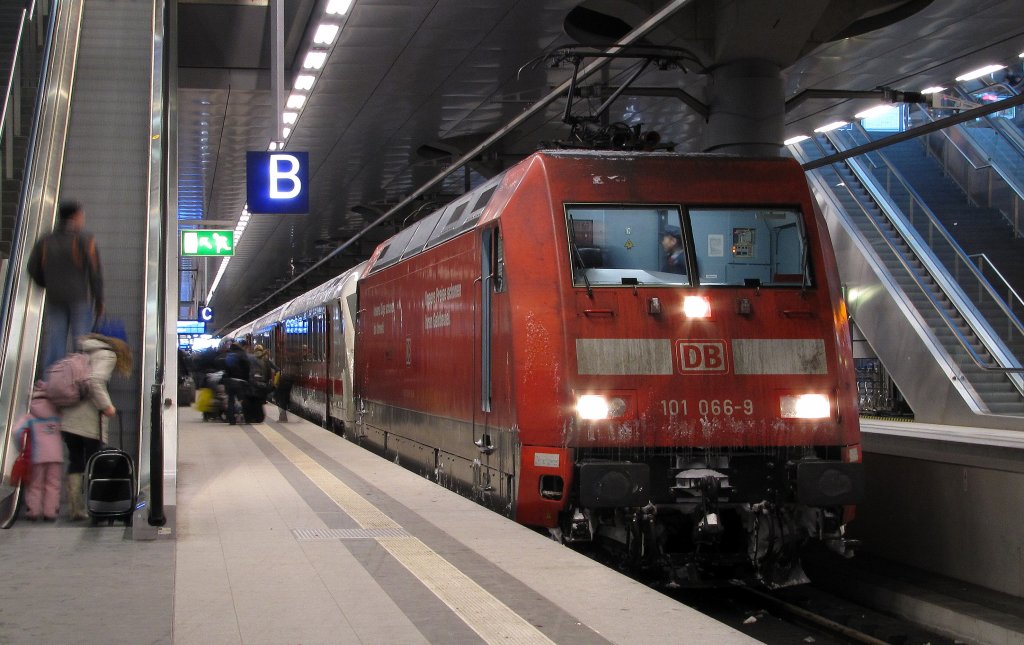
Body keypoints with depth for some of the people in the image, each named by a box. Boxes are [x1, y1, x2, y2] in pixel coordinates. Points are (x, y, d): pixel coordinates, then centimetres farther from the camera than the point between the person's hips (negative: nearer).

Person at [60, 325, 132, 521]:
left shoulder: (84, 353, 21)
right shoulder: (107, 355, -2)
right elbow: (95, 381, -19)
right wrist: (106, 406, -12)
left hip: (69, 417, 7)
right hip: (89, 419, -7)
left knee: (75, 461, 10)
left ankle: (76, 508, 9)